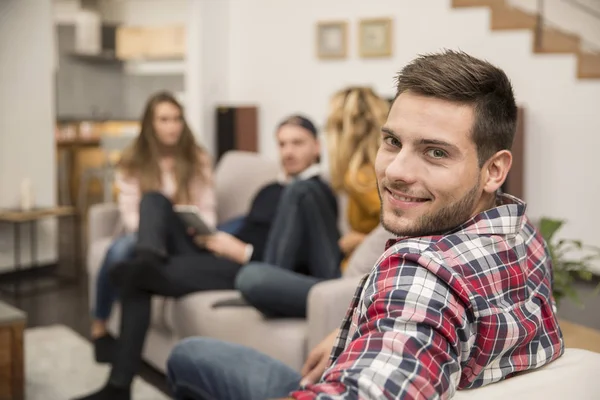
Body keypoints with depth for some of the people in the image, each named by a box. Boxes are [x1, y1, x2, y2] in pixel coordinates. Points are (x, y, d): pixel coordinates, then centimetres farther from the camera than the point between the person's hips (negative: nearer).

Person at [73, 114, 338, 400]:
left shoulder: (316, 194, -1)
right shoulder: (269, 191, 26)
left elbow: (322, 260, -14)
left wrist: (245, 253, -16)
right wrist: (209, 238, 1)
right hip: (219, 259, 9)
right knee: (154, 200, -4)